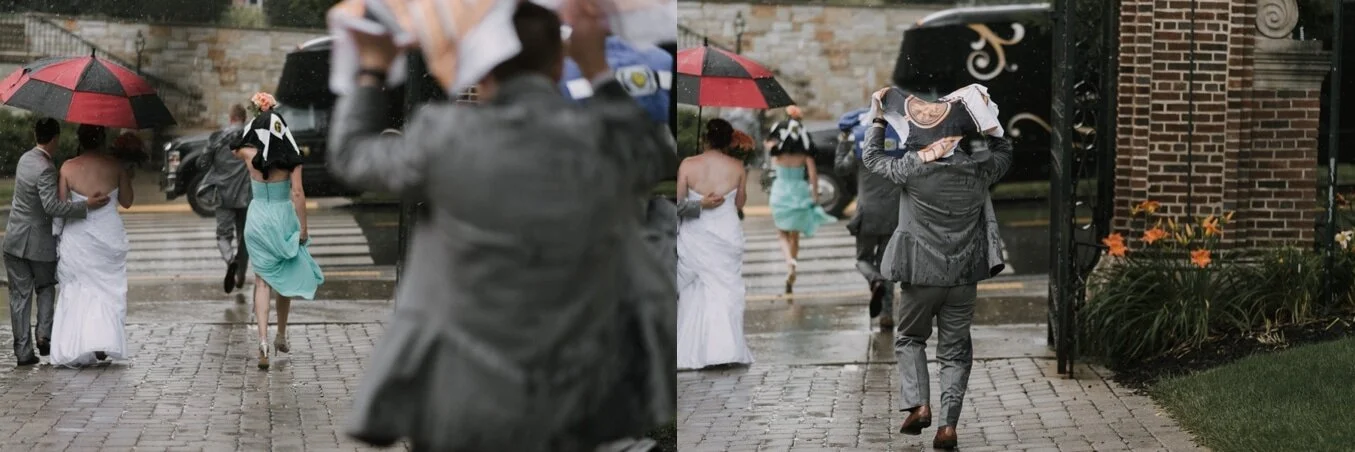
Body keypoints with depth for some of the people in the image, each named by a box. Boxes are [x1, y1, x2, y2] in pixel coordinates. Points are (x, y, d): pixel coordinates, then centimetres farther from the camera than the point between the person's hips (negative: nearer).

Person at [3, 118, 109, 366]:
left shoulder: (25, 158, 4)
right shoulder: (46, 169, -21)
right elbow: (52, 206, -30)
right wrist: (87, 205, -30)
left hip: (15, 240, 5)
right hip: (40, 241, -5)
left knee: (20, 295, 8)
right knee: (46, 287, 18)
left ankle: (23, 350, 8)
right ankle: (44, 334, 2)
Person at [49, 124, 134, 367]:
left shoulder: (68, 168, -6)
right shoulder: (115, 165, -5)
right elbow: (126, 201, 4)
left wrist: (57, 233, 10)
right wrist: (126, 176, 19)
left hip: (78, 236, 0)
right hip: (109, 235, 0)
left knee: (78, 290, 9)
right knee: (108, 288, 12)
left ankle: (75, 349, 4)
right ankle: (104, 342, -1)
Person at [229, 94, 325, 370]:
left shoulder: (250, 155, -5)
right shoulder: (290, 159, -10)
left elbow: (235, 147, 19)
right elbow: (297, 193, -14)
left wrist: (259, 114, 14)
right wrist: (303, 227, -7)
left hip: (257, 218, 1)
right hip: (283, 217, -1)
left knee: (262, 281, 3)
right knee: (286, 279, 16)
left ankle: (263, 341, -13)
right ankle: (281, 337, 26)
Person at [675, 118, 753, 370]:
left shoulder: (688, 165, -10)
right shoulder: (737, 167, -6)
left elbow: (679, 202, -2)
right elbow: (740, 203, 5)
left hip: (695, 235, 0)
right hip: (727, 234, 0)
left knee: (695, 293, 11)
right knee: (725, 290, 9)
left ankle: (693, 352, 11)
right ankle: (725, 349, 3)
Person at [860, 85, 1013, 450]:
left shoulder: (912, 169, -11)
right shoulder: (978, 169, -4)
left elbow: (871, 157, 7)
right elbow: (1003, 152, 19)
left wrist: (877, 118, 17)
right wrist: (987, 118, 15)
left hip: (921, 274, -2)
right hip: (964, 277, 2)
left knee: (908, 338, 19)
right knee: (955, 350, 8)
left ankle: (917, 404, 2)